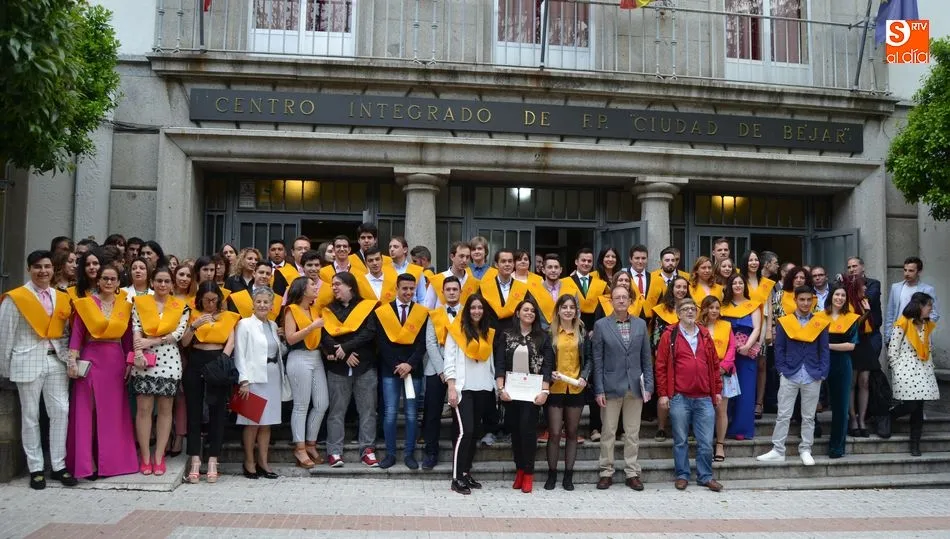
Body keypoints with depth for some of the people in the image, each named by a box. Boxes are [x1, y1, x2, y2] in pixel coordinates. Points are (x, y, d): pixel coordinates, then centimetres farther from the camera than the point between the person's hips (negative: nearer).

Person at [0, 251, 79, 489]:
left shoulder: (61, 298, 9)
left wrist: (69, 359, -2)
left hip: (56, 361, 4)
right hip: (28, 361, -3)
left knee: (61, 411, 0)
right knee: (30, 415, 4)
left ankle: (58, 466, 10)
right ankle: (36, 469, 13)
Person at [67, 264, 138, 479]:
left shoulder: (125, 306, 7)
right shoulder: (85, 303, 0)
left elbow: (127, 337, 10)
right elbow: (77, 333, -4)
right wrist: (73, 360, -13)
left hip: (116, 361, 3)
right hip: (91, 359, -3)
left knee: (114, 411, 6)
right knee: (87, 410, -1)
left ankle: (112, 459, 16)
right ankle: (87, 463, 5)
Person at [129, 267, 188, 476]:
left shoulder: (181, 306, 6)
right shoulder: (140, 303, 7)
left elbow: (179, 333, -4)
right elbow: (136, 330, -2)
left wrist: (152, 341, -12)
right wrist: (139, 352, -17)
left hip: (169, 360, 0)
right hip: (145, 359, 0)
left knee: (165, 408, 4)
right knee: (143, 408, -1)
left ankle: (159, 456, 11)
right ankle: (145, 457, 8)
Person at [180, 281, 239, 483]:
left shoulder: (228, 316, 10)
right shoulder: (193, 315, 10)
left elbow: (231, 341, -1)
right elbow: (184, 342, 2)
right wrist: (194, 325, -14)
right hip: (195, 363, 0)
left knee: (217, 413, -1)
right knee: (194, 411, -1)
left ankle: (213, 462, 2)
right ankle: (195, 462, 1)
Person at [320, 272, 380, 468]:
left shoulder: (368, 307, 5)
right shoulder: (328, 310, 12)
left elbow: (370, 332, -7)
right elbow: (325, 337, 1)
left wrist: (346, 347, -13)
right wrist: (344, 355, -11)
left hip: (365, 366, -1)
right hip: (337, 367, 2)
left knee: (368, 410, 1)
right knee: (336, 411, 2)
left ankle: (368, 450, 7)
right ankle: (335, 452, 5)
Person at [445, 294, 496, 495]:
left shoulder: (488, 333, 12)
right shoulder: (456, 330, -3)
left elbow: (490, 361, 14)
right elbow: (449, 361, -6)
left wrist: (496, 386, 7)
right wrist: (452, 388, -12)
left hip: (483, 388, 5)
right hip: (463, 388, -5)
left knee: (474, 432, 9)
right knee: (465, 431, -11)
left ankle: (467, 473, 17)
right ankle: (456, 478, -7)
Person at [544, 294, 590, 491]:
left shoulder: (582, 333, 7)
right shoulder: (550, 332, 0)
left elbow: (588, 359, 8)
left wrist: (584, 377, -7)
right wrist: (550, 374, -13)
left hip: (576, 390, 2)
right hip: (555, 389, -2)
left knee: (572, 433, 8)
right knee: (555, 433, -2)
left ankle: (568, 476, 17)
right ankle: (552, 474, 12)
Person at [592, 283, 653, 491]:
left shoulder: (640, 324, 7)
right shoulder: (601, 325, -1)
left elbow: (646, 358, 8)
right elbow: (597, 361, -2)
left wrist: (648, 385, 1)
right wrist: (599, 390, -7)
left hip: (635, 387, 2)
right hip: (611, 386, -2)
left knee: (633, 433, 8)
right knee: (608, 432, 4)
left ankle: (632, 473, 17)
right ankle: (606, 472, 14)